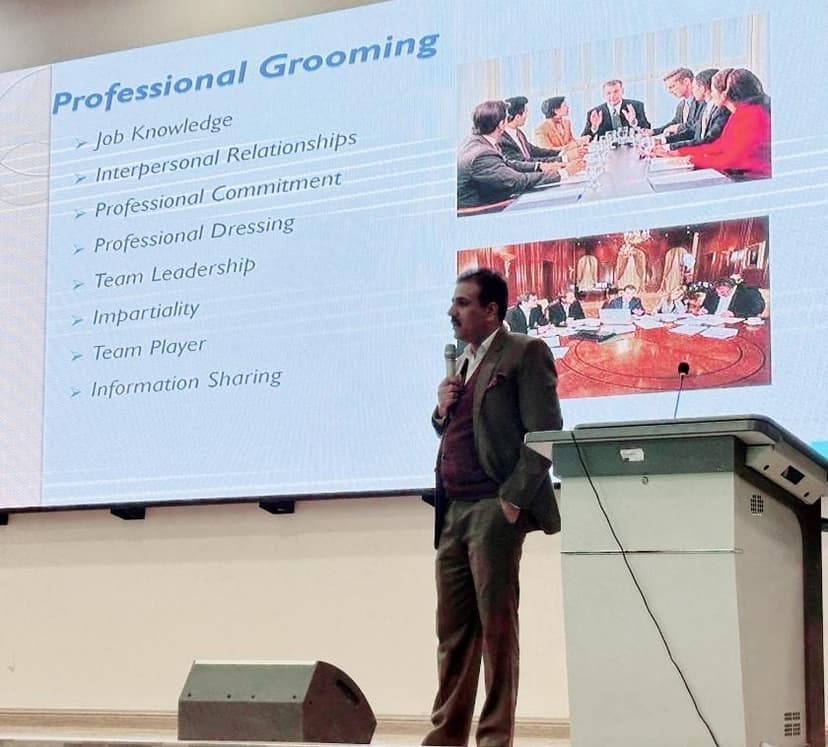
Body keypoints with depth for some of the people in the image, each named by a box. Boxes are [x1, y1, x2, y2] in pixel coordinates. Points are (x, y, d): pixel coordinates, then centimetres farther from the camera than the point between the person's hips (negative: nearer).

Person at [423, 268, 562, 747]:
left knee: (496, 625, -6)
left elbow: (544, 433, -11)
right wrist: (442, 408, 6)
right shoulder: (462, 361, 21)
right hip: (453, 510, 8)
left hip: (494, 508, -8)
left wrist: (513, 499, -17)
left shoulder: (525, 353, -4)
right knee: (453, 628, 9)